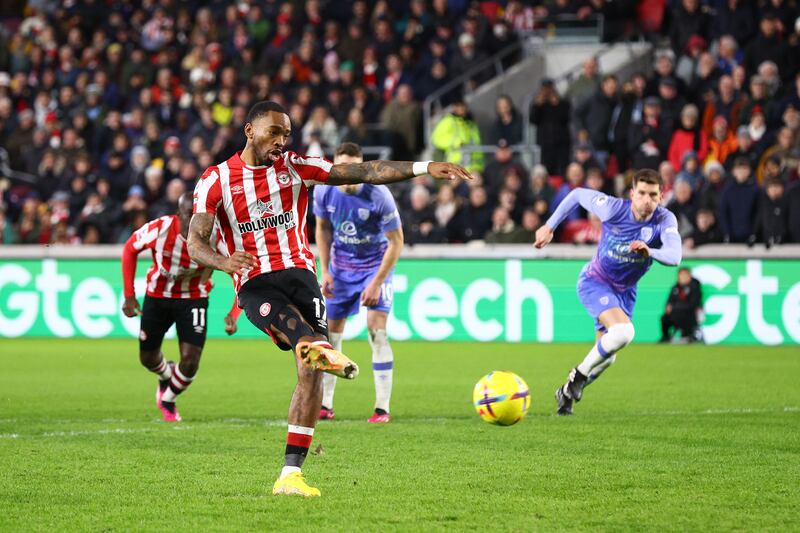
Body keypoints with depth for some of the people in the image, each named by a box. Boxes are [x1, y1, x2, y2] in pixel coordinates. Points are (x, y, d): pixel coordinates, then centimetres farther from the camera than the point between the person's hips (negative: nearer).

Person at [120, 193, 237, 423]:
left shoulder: (216, 238, -26)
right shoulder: (160, 229, -26)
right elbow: (130, 249, -7)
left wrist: (233, 314, -28)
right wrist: (129, 295, -9)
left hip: (193, 299, -1)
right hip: (157, 296, 1)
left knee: (190, 362, -12)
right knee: (148, 358, 11)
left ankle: (168, 400, 20)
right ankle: (166, 376, 49)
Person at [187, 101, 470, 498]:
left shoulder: (295, 167, 9)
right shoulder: (216, 179, 3)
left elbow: (364, 172, 2)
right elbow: (195, 241, -4)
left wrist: (424, 168, -9)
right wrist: (224, 262, -28)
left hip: (298, 272, 2)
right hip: (254, 283, -2)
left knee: (310, 370, -14)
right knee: (287, 317, -37)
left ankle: (290, 475, -12)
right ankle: (319, 348, -73)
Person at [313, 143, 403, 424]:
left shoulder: (378, 195, -25)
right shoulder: (323, 191, -13)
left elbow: (396, 241, -17)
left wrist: (377, 282, -21)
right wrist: (325, 271, -4)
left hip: (375, 265, -4)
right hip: (341, 266, 4)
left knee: (377, 330, -16)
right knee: (330, 334, 4)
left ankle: (382, 408, -12)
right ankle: (325, 405, 16)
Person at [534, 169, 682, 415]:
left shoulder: (665, 220, -22)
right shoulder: (614, 208, -25)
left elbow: (674, 256, -38)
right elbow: (577, 194, -8)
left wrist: (649, 251, -58)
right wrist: (549, 226, -5)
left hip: (624, 291, 4)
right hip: (595, 282, -4)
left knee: (607, 357, 12)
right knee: (623, 331, -30)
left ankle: (568, 392, 38)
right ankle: (579, 375, -9)